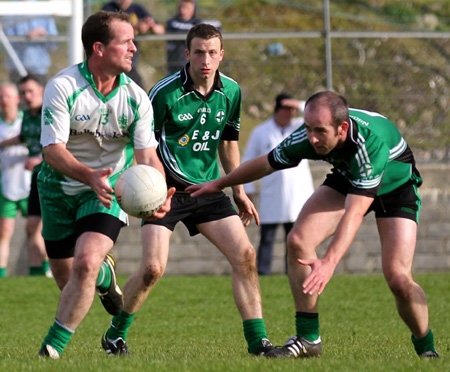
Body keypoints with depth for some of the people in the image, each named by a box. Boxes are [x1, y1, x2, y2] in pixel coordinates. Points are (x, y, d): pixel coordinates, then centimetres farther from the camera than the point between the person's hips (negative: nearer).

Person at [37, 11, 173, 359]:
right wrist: (89, 175, -42)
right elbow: (53, 149, -24)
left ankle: (53, 345, -15)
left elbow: (147, 155, -11)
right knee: (66, 273, 10)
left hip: (107, 190, 0)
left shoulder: (136, 98, -10)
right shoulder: (62, 86, -19)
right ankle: (104, 276, 49)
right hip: (59, 188, 0)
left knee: (86, 263, -23)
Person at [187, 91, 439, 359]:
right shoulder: (306, 137, -26)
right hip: (346, 178, 5)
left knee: (398, 279, -20)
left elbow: (354, 213, -47)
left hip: (395, 185, -5)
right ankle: (308, 339, -6)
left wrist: (329, 263, -57)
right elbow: (266, 164, -4)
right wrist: (219, 184, 8)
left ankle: (426, 348, 8)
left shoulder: (371, 143, -43)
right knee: (299, 240, -16)